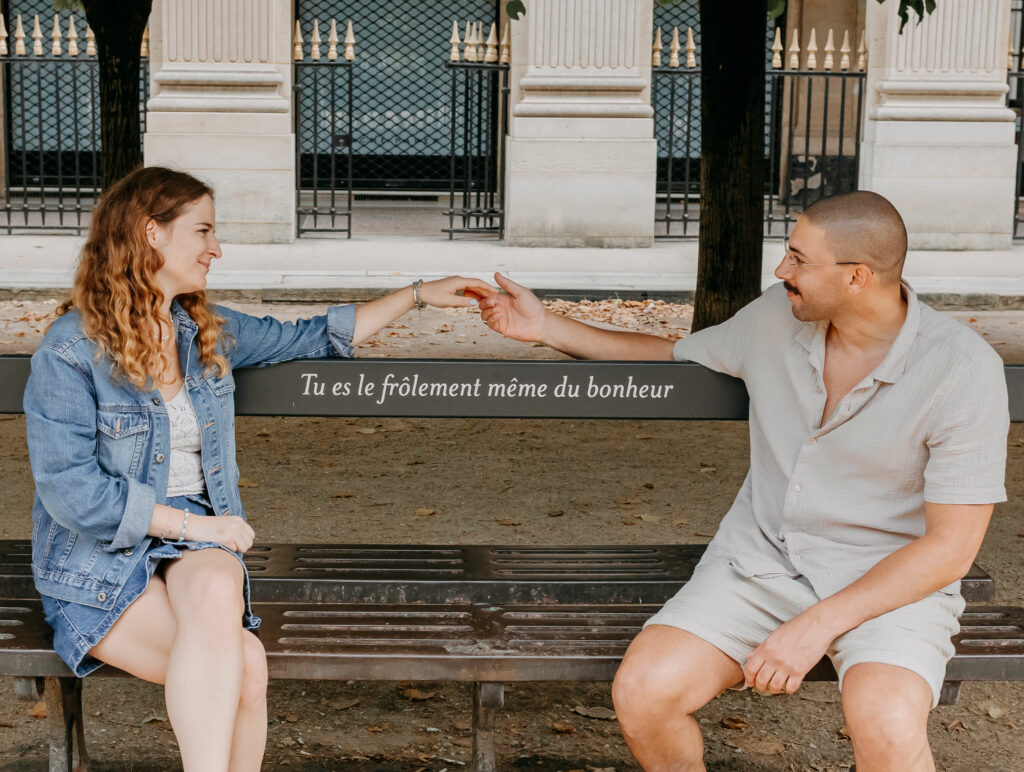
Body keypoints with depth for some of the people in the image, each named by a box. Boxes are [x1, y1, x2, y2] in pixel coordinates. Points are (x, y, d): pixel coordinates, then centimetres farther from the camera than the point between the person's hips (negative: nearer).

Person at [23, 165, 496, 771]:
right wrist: (194, 524, -13)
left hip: (197, 541, 5)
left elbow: (308, 339, 24)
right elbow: (69, 490, -13)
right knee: (243, 662, -32)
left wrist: (419, 295, 22)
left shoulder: (208, 331, 12)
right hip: (100, 563, -4)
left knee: (216, 590, -34)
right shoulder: (71, 351, -8)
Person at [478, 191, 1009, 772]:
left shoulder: (964, 370, -16)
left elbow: (951, 546, -14)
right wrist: (546, 327, 14)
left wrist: (818, 624, -21)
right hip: (762, 556, 4)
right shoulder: (775, 316, -2)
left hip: (893, 580, -4)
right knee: (643, 693, -21)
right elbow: (673, 356, 19)